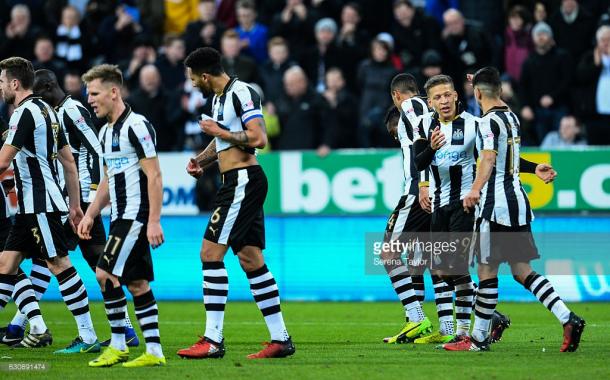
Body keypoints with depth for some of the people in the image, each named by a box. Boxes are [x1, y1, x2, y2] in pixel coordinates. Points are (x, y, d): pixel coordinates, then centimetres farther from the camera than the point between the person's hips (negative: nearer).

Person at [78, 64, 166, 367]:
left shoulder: (137, 126, -13)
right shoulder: (106, 132, 15)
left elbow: (154, 175, -17)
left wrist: (154, 221, -21)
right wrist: (90, 214, 19)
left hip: (137, 215, -9)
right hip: (121, 217, 9)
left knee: (106, 273, -12)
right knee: (137, 283, 6)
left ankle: (118, 345, -4)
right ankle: (154, 352, 6)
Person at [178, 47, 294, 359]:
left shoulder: (241, 93, -13)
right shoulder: (219, 97, 17)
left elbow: (258, 139, -22)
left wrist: (219, 131, -13)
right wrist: (200, 160, 11)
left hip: (244, 181, -10)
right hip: (236, 184, 10)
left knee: (211, 253, -12)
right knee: (251, 260, 9)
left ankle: (213, 340, -13)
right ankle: (280, 339, 10)